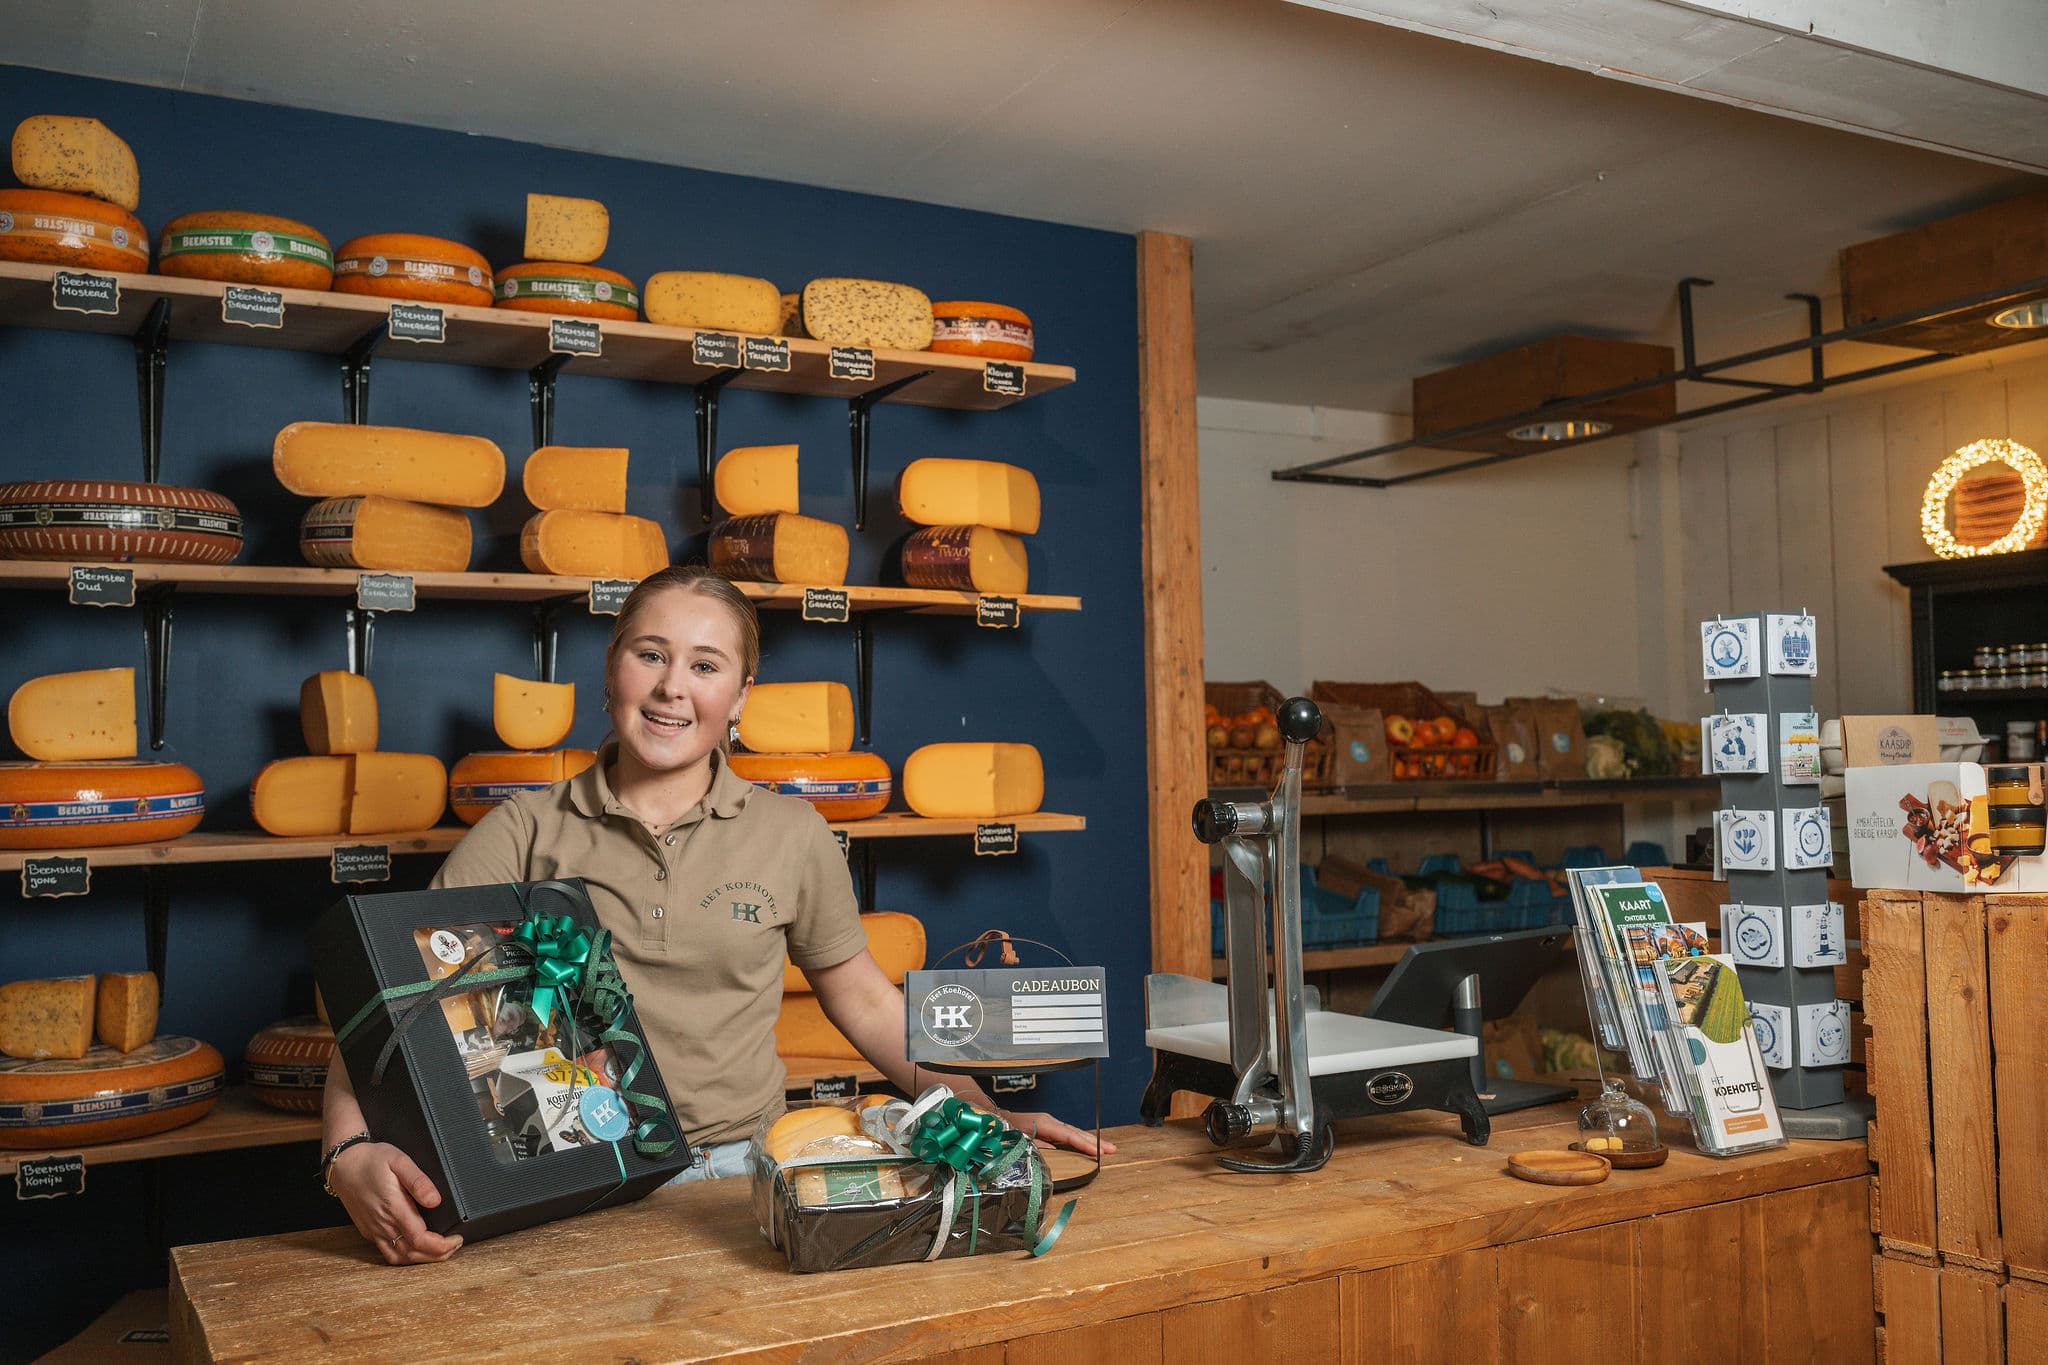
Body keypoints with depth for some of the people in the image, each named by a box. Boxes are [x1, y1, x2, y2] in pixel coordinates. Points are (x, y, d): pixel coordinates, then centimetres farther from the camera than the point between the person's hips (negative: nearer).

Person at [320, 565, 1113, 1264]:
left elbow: (866, 1002, 16)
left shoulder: (793, 837, 6)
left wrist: (997, 1115, 8)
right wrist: (354, 1154, -24)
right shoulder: (526, 832, 2)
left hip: (740, 1177, 2)